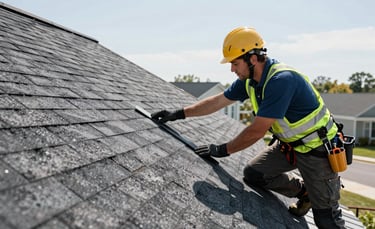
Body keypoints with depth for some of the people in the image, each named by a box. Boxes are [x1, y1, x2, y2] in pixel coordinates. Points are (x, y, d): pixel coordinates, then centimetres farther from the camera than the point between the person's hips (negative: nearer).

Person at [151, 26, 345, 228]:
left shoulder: (281, 80, -32)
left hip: (317, 148, -7)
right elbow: (217, 101, 2)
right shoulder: (249, 79, -6)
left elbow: (257, 131, -30)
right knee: (253, 174, 2)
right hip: (289, 143, 8)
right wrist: (178, 114, 1)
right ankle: (304, 191, 21)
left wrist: (223, 150, -19)